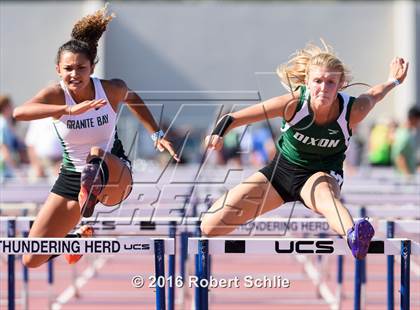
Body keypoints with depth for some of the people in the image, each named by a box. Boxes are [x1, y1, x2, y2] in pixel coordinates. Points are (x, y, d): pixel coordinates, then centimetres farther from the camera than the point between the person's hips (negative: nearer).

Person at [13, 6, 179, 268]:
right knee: (32, 260, 3)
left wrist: (157, 135, 10)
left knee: (98, 153, -37)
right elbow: (19, 112, -40)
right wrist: (70, 110, -50)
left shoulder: (112, 89, -12)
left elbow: (132, 99, 15)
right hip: (72, 176, 2)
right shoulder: (56, 95, -17)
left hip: (116, 176, -2)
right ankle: (78, 238, 33)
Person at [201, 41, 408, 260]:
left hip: (322, 174, -2)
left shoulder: (352, 111, -22)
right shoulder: (294, 104, -25)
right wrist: (218, 133, -43)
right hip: (282, 168, 2)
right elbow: (232, 118, -24)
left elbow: (373, 94, 4)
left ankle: (353, 236, -78)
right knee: (211, 226, -7)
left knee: (324, 195, -45)